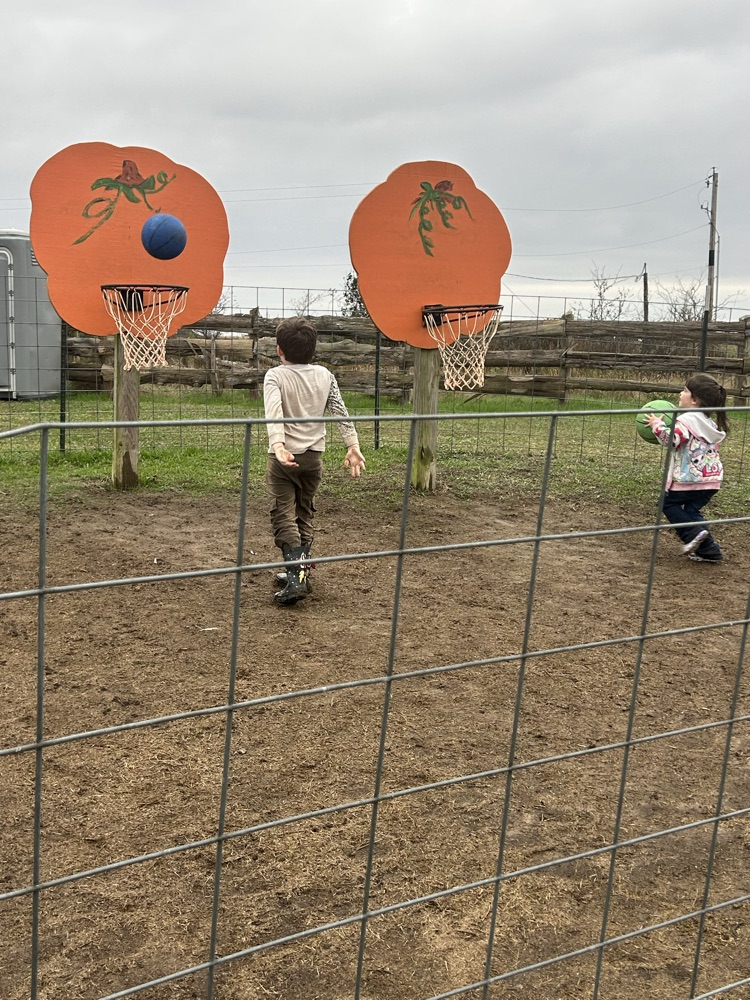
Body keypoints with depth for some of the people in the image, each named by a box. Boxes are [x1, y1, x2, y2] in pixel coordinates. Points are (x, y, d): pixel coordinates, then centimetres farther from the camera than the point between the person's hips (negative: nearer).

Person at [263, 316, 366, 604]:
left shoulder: (275, 376, -9)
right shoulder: (324, 375, 5)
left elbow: (273, 412, -24)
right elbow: (341, 411, 0)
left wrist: (278, 445, -36)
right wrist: (353, 445, -1)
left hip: (284, 456, -5)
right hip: (314, 456, 5)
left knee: (284, 517, -2)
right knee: (304, 514, 18)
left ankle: (295, 578, -14)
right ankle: (299, 571, 22)